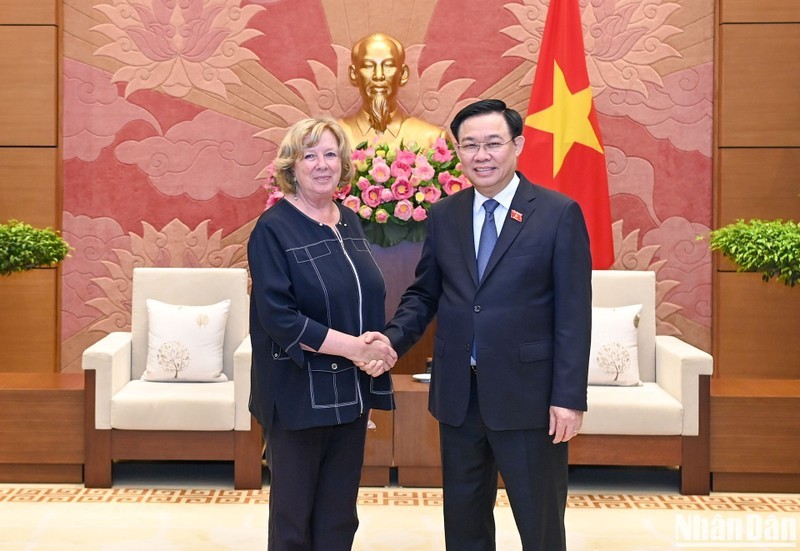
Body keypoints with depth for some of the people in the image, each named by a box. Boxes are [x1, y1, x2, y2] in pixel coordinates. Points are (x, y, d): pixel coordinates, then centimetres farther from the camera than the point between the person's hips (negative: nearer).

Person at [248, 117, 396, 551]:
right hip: (299, 395, -6)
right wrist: (355, 348, -20)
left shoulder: (348, 222, 9)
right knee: (293, 515, 8)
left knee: (340, 515, 14)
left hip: (351, 392, 6)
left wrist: (381, 345, -7)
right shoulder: (273, 229, -9)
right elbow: (279, 317, -18)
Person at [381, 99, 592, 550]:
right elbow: (424, 294, 11)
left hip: (528, 393, -4)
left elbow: (574, 314, -9)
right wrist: (392, 339, -8)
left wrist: (569, 397, -12)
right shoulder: (443, 215, 6)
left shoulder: (559, 213, -6)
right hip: (458, 393, 4)